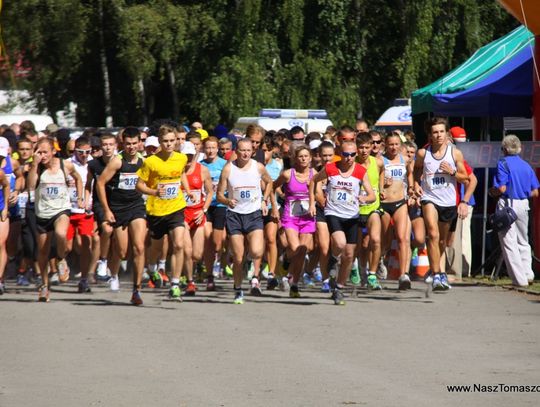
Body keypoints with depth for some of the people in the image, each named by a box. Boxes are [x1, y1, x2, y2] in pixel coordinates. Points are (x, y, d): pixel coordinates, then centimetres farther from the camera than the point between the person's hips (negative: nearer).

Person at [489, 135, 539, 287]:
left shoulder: (503, 163, -7)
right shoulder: (526, 165, 10)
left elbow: (501, 188, -16)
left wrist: (492, 192, 4)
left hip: (507, 204, -6)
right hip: (523, 205, 6)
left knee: (509, 242, -1)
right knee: (523, 242, 20)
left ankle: (519, 279, -4)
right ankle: (528, 273, 11)